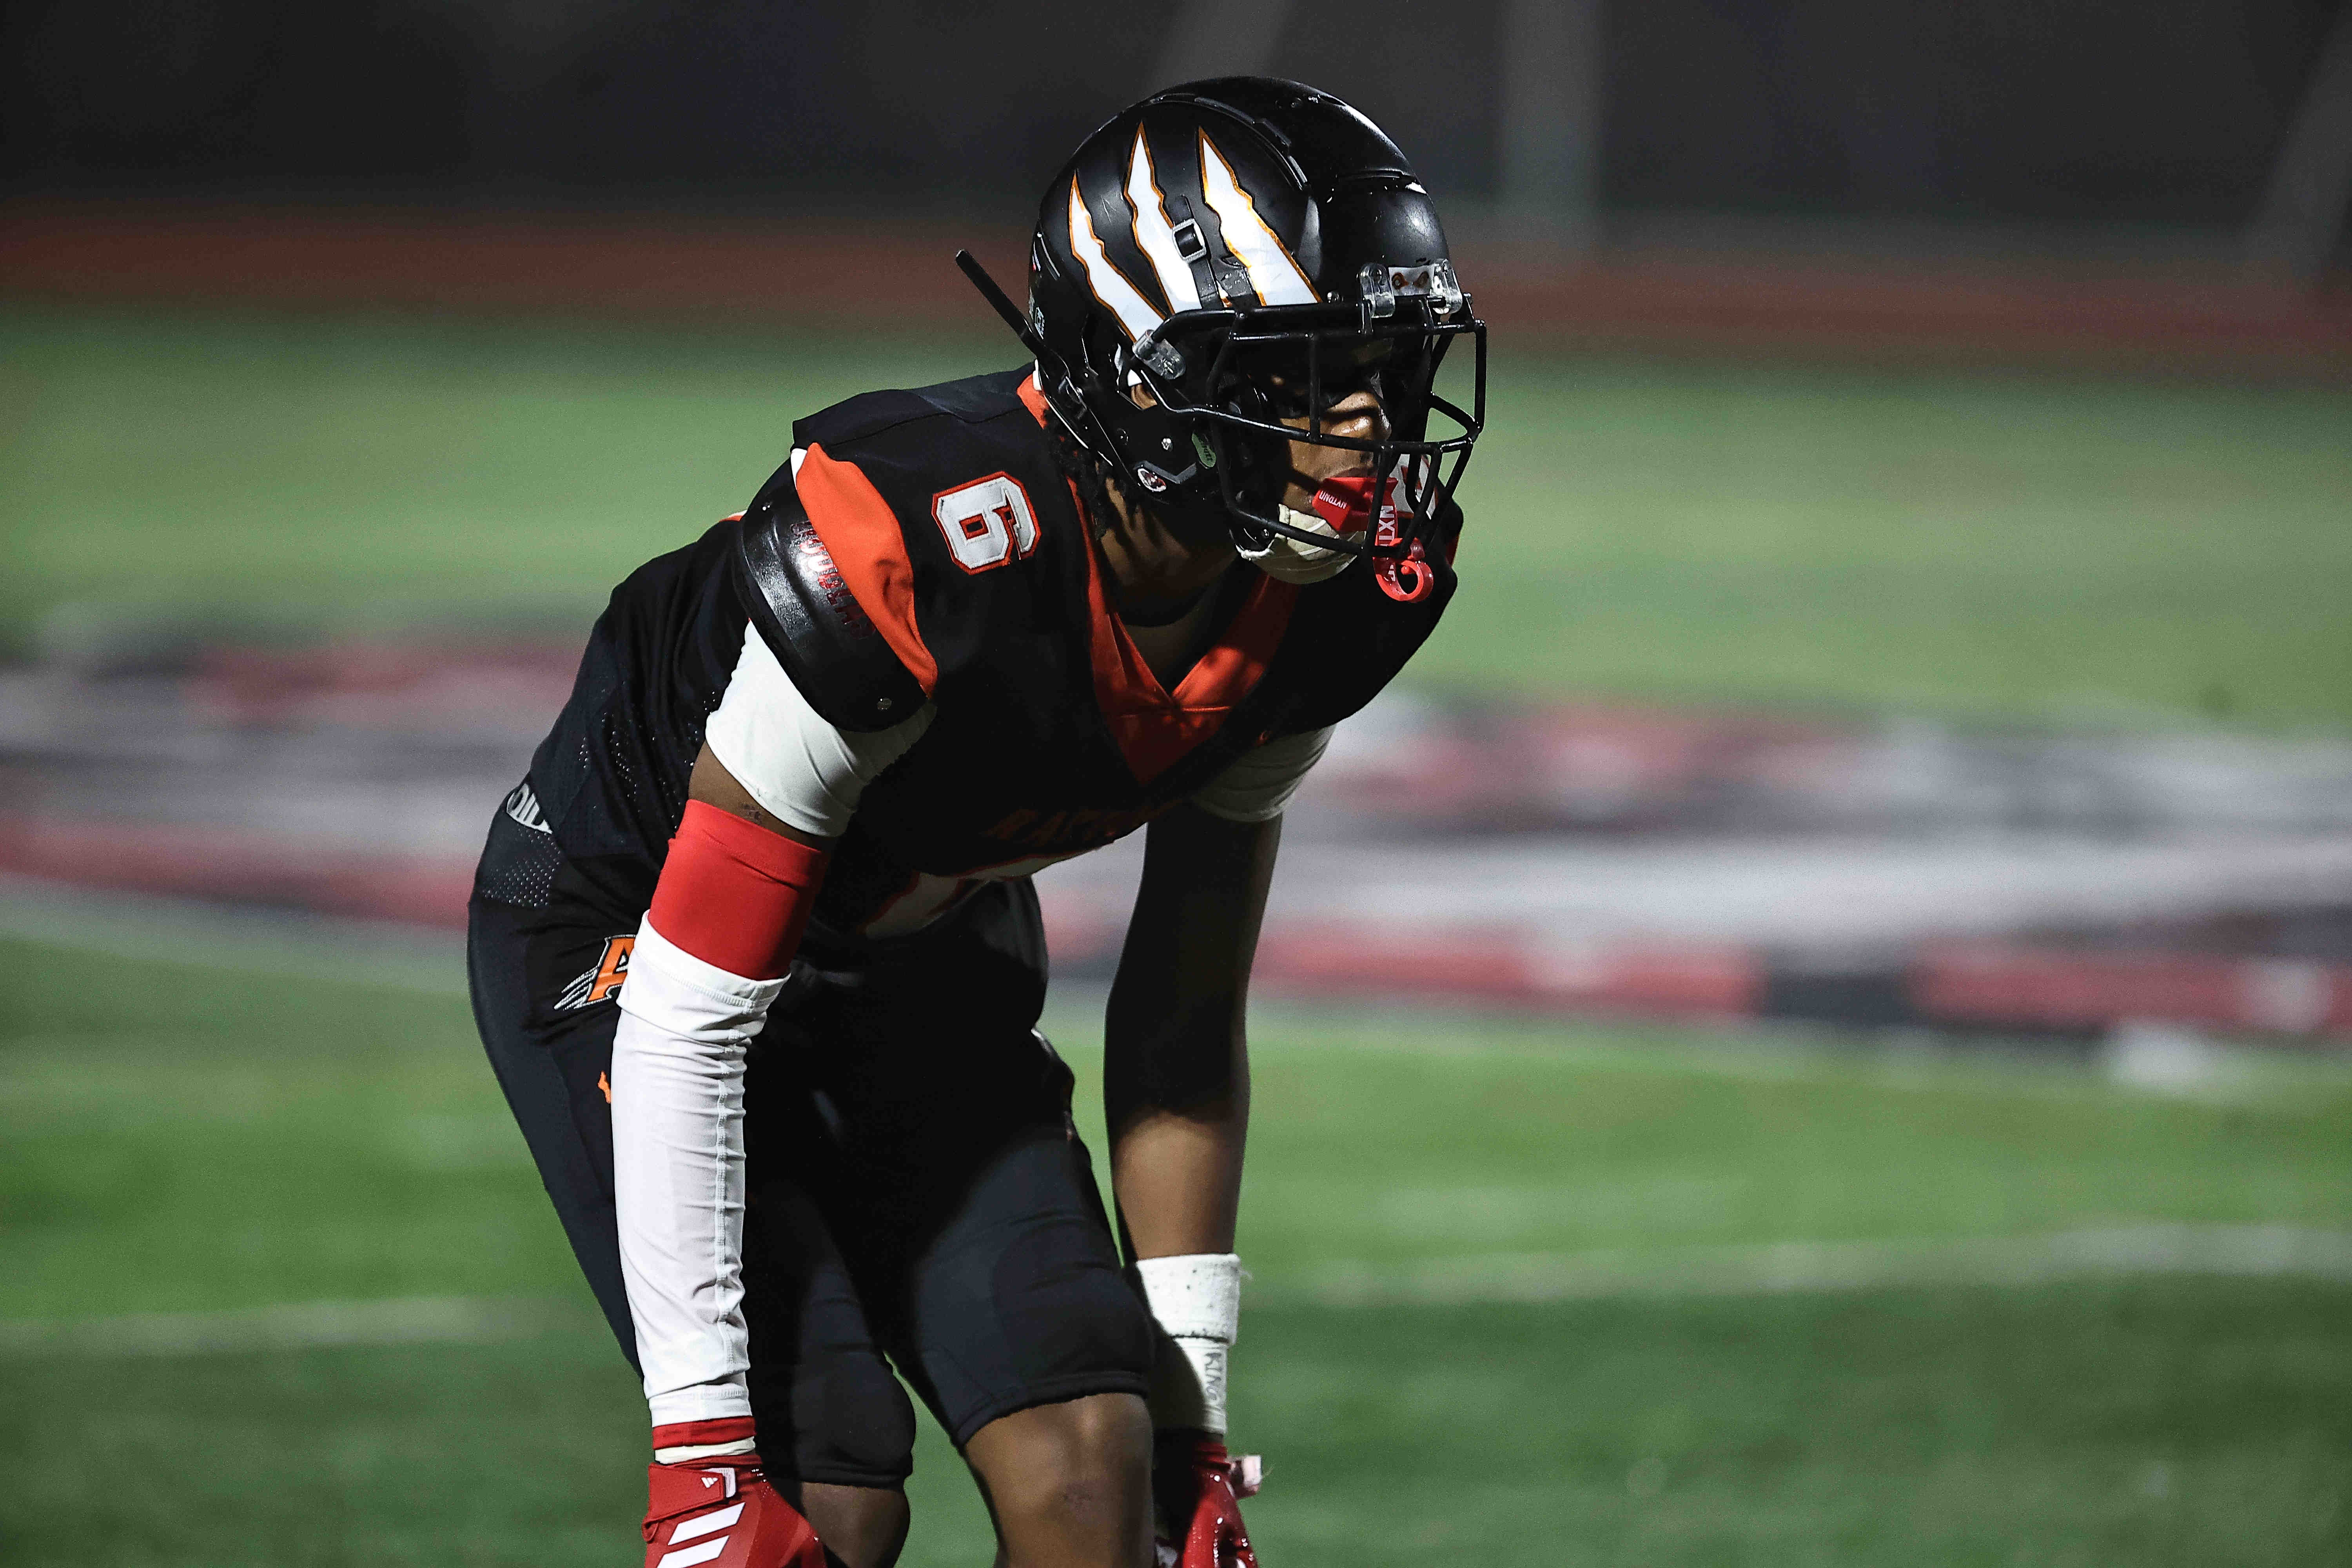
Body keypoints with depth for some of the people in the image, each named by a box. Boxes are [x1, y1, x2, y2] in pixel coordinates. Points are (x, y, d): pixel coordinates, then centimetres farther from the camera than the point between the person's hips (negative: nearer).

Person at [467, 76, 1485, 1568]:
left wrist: (1194, 1414, -4)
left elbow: (1183, 1023, -4)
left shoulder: (1320, 606, -18)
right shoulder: (910, 549, -38)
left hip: (920, 948, 6)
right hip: (629, 921, -6)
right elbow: (689, 1014, -32)